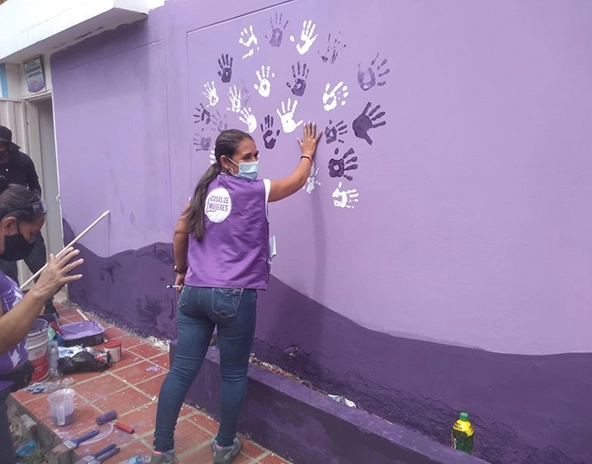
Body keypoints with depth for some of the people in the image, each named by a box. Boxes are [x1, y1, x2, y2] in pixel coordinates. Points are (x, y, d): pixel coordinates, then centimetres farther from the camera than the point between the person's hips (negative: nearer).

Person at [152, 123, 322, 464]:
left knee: (182, 370, 11)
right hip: (233, 296, -5)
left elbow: (181, 232, 14)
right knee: (234, 374, 13)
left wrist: (181, 271, 28)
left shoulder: (204, 189, 11)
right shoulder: (254, 191, -5)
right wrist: (308, 153, 27)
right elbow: (298, 180, 9)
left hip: (194, 292, 6)